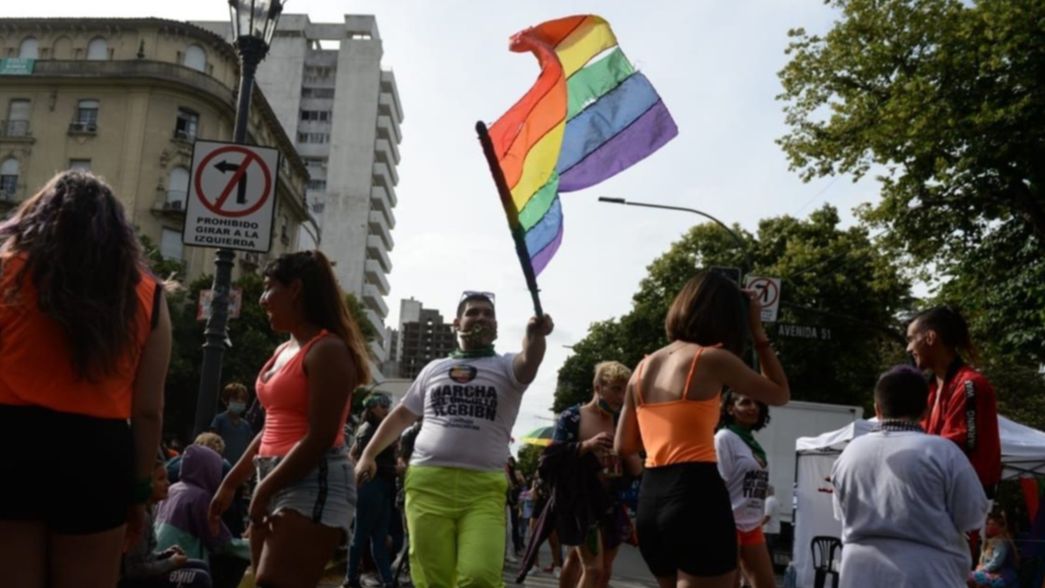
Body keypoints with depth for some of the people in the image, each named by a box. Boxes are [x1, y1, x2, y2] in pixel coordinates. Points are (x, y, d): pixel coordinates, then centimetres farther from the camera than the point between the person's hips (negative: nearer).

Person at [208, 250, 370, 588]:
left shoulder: (327, 350, -11)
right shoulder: (284, 350, 16)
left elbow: (320, 438, -17)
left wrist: (264, 489, -12)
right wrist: (231, 483, 19)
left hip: (313, 485, -9)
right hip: (277, 484, 9)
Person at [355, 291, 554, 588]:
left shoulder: (506, 367, 10)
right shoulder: (434, 368, 19)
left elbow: (529, 362, -14)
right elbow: (401, 415, 26)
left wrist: (536, 335, -36)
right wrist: (368, 454, 18)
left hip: (484, 489, -2)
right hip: (427, 483, 2)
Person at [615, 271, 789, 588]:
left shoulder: (644, 367, 12)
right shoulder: (712, 359, -4)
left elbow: (623, 446, 17)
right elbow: (780, 394, 10)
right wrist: (758, 333, 15)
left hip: (651, 499, 7)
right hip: (697, 495, -7)